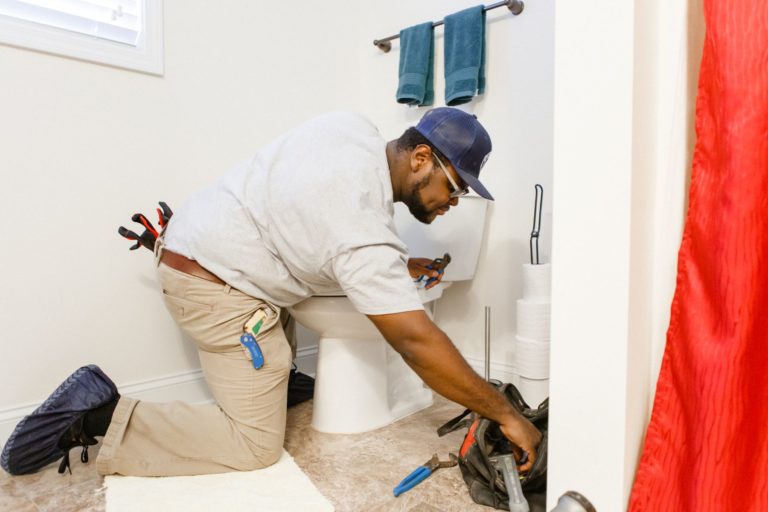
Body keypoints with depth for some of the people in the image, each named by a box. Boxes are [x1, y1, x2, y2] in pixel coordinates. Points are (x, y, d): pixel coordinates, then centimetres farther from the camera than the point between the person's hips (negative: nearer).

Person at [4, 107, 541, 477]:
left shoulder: (356, 126, -3)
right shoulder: (368, 234, -27)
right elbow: (418, 342, -26)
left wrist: (395, 267, 9)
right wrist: (507, 415, -16)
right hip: (215, 283, -9)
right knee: (257, 446, -3)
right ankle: (101, 420, -3)